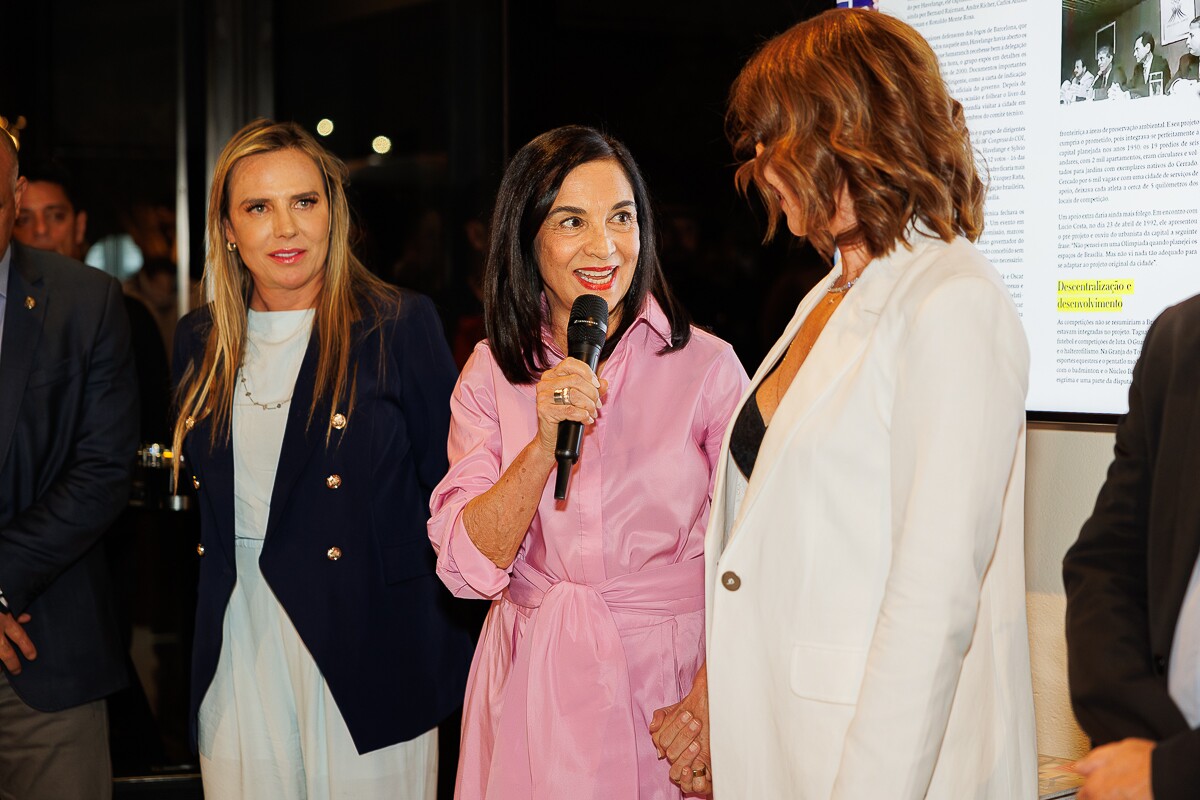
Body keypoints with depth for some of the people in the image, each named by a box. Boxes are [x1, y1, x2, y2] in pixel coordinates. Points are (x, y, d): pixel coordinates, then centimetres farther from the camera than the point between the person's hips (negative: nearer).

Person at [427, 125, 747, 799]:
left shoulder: (707, 365, -7)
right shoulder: (490, 373, 1)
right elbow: (466, 566, -7)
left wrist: (707, 705, -22)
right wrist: (544, 445, -21)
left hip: (667, 682, -2)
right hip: (532, 691, 2)